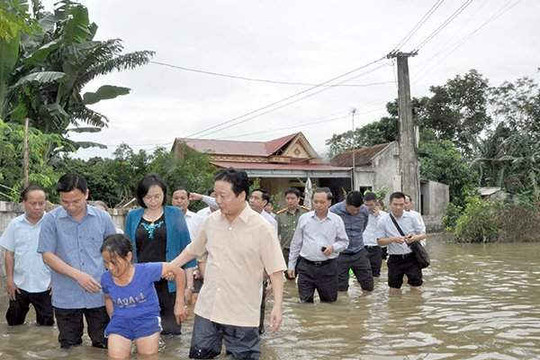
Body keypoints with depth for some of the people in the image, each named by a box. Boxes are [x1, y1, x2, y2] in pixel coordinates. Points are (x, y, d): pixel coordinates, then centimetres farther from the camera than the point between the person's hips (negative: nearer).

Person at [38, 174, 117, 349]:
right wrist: (78, 274, -16)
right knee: (70, 348, 13)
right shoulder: (51, 220, -3)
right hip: (66, 297, -1)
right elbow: (47, 256, -6)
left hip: (99, 295, 1)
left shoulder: (103, 218, 1)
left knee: (103, 346, 9)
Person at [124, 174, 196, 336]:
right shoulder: (132, 217, 7)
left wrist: (189, 282, -3)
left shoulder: (175, 214, 1)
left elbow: (186, 248, 2)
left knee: (171, 329, 1)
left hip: (169, 284, -2)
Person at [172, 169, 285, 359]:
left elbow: (275, 270, -10)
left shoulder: (262, 228, -12)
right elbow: (193, 250, 18)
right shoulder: (212, 221, 2)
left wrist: (277, 305, -17)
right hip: (207, 308, 4)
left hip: (242, 313, -4)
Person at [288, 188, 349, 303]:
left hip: (328, 267, 0)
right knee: (305, 303, 0)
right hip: (306, 266, 0)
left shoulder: (337, 220, 2)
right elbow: (296, 244, 10)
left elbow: (344, 242, 10)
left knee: (329, 303, 7)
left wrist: (333, 248, -12)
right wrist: (291, 265, 9)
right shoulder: (304, 218, 5)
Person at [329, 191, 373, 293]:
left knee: (369, 286, 6)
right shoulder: (334, 211, -16)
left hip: (359, 253, 4)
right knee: (340, 289, 0)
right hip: (340, 254, -3)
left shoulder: (364, 211, -3)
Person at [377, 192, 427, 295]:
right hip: (395, 259, 0)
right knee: (394, 291, 6)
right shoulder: (383, 221, -3)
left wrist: (415, 237, -18)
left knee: (415, 288, 3)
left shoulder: (411, 217, 0)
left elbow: (423, 235, 5)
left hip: (411, 257, 1)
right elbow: (380, 241, -2)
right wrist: (393, 239, -20)